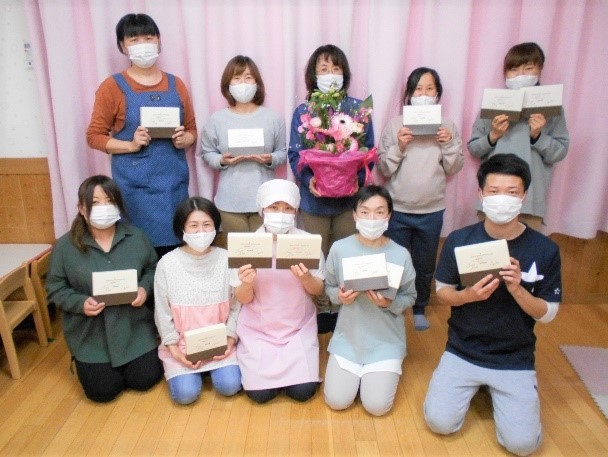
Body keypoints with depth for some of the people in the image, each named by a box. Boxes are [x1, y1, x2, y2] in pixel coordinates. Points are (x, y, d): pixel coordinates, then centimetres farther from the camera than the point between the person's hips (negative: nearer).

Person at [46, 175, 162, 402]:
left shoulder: (136, 236, -4)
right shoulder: (65, 245, -8)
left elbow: (153, 269, 7)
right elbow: (55, 288, -2)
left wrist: (145, 288, -15)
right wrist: (81, 303, -20)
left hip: (134, 327, 1)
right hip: (90, 333, -1)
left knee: (145, 380, -3)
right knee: (102, 391, -4)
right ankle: (84, 362, 29)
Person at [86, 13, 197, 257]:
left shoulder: (176, 84, 9)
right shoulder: (113, 86, 0)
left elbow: (192, 129, 15)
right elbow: (94, 135, 0)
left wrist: (184, 140, -7)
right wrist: (131, 145, -15)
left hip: (174, 182, 3)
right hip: (135, 186, -3)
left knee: (175, 246, 3)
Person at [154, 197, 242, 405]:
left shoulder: (227, 260, -9)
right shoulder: (167, 264, -11)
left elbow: (236, 306, -2)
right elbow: (163, 313, -4)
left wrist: (230, 339, -11)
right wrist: (174, 348, -9)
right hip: (181, 343, 0)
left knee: (229, 386, -15)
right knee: (186, 393, -14)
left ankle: (213, 366, 17)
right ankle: (176, 366, 19)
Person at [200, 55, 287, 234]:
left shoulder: (273, 118, 2)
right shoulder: (217, 119, 1)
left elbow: (282, 152, 7)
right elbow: (207, 152, 8)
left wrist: (270, 160, -14)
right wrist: (221, 160, -12)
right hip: (230, 201, 0)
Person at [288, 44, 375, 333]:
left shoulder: (359, 109, -1)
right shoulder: (303, 112, 0)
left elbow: (368, 152, 0)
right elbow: (294, 154, -3)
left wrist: (357, 178, -18)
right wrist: (308, 179, -20)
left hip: (349, 198, 0)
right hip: (314, 198, 0)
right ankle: (320, 309, 29)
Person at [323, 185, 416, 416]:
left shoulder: (401, 255, -12)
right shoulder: (339, 248, -10)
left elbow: (410, 297, -1)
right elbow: (329, 287, 4)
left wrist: (389, 303, -21)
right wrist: (340, 296, -18)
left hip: (386, 339, -1)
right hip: (347, 336, 1)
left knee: (377, 406, -8)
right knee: (336, 401, -5)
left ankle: (390, 368, 24)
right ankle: (357, 371, 27)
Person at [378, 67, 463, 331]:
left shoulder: (447, 127, 1)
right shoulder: (395, 125, -4)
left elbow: (454, 169, 3)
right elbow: (384, 169, -5)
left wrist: (449, 144, -13)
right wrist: (399, 146, -20)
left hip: (432, 211, 2)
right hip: (398, 209, -2)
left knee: (425, 265, 17)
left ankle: (419, 308, 40)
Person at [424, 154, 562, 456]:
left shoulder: (545, 250, -10)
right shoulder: (458, 240, -9)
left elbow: (548, 314, -5)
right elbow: (442, 292, 0)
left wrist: (517, 289, -24)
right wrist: (469, 295, -22)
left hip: (515, 359, 0)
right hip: (462, 351, 1)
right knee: (440, 422, -11)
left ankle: (492, 389, 21)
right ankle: (474, 386, 21)